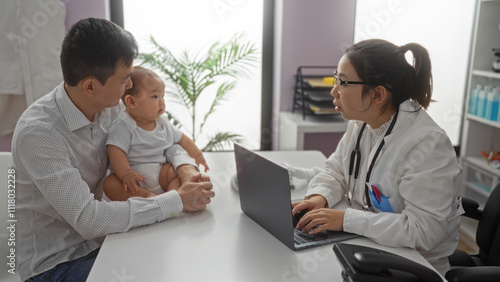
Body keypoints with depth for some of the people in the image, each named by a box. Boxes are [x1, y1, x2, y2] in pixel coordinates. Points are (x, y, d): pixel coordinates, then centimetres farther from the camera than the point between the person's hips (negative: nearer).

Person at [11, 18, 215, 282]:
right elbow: (87, 220, -31)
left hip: (96, 241, 6)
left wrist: (185, 166, -12)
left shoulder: (108, 107, -6)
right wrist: (178, 200, -28)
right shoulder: (38, 133, -26)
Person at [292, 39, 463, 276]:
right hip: (362, 244, 6)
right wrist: (320, 197, -10)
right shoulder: (361, 124, 0)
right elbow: (335, 171, 11)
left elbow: (424, 230, -28)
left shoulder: (428, 144, -24)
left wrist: (347, 219, -28)